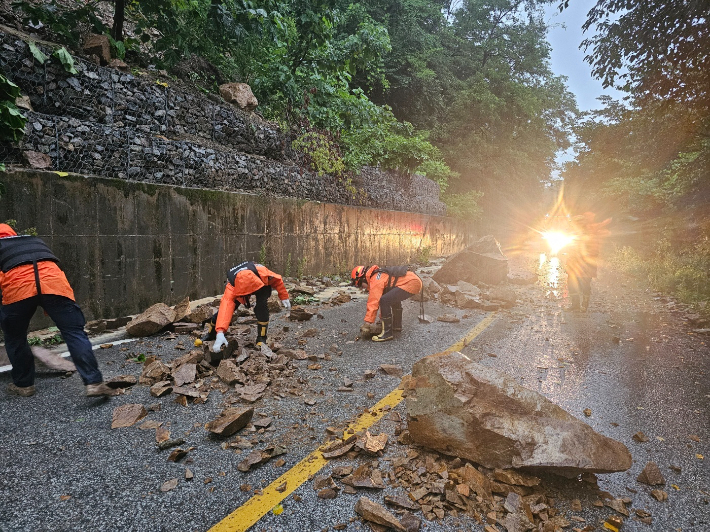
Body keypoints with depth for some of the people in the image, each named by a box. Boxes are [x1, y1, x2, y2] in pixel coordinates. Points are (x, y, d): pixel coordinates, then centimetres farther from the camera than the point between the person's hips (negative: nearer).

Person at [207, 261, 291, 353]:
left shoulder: (262, 272, -44)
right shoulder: (231, 286, -42)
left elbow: (277, 280, -22)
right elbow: (225, 308, -52)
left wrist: (284, 297, -14)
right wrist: (220, 333, -63)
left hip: (262, 285, -1)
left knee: (261, 306, -29)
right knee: (226, 306, -11)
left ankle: (261, 339, -17)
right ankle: (211, 332, 17)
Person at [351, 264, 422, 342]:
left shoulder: (376, 280, -10)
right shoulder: (378, 276, 21)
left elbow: (373, 302, -15)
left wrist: (367, 323, -11)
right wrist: (382, 318, 29)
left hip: (411, 283, -11)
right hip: (415, 280, 11)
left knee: (384, 301, -16)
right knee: (394, 298, 33)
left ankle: (387, 333, -10)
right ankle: (397, 325, 40)